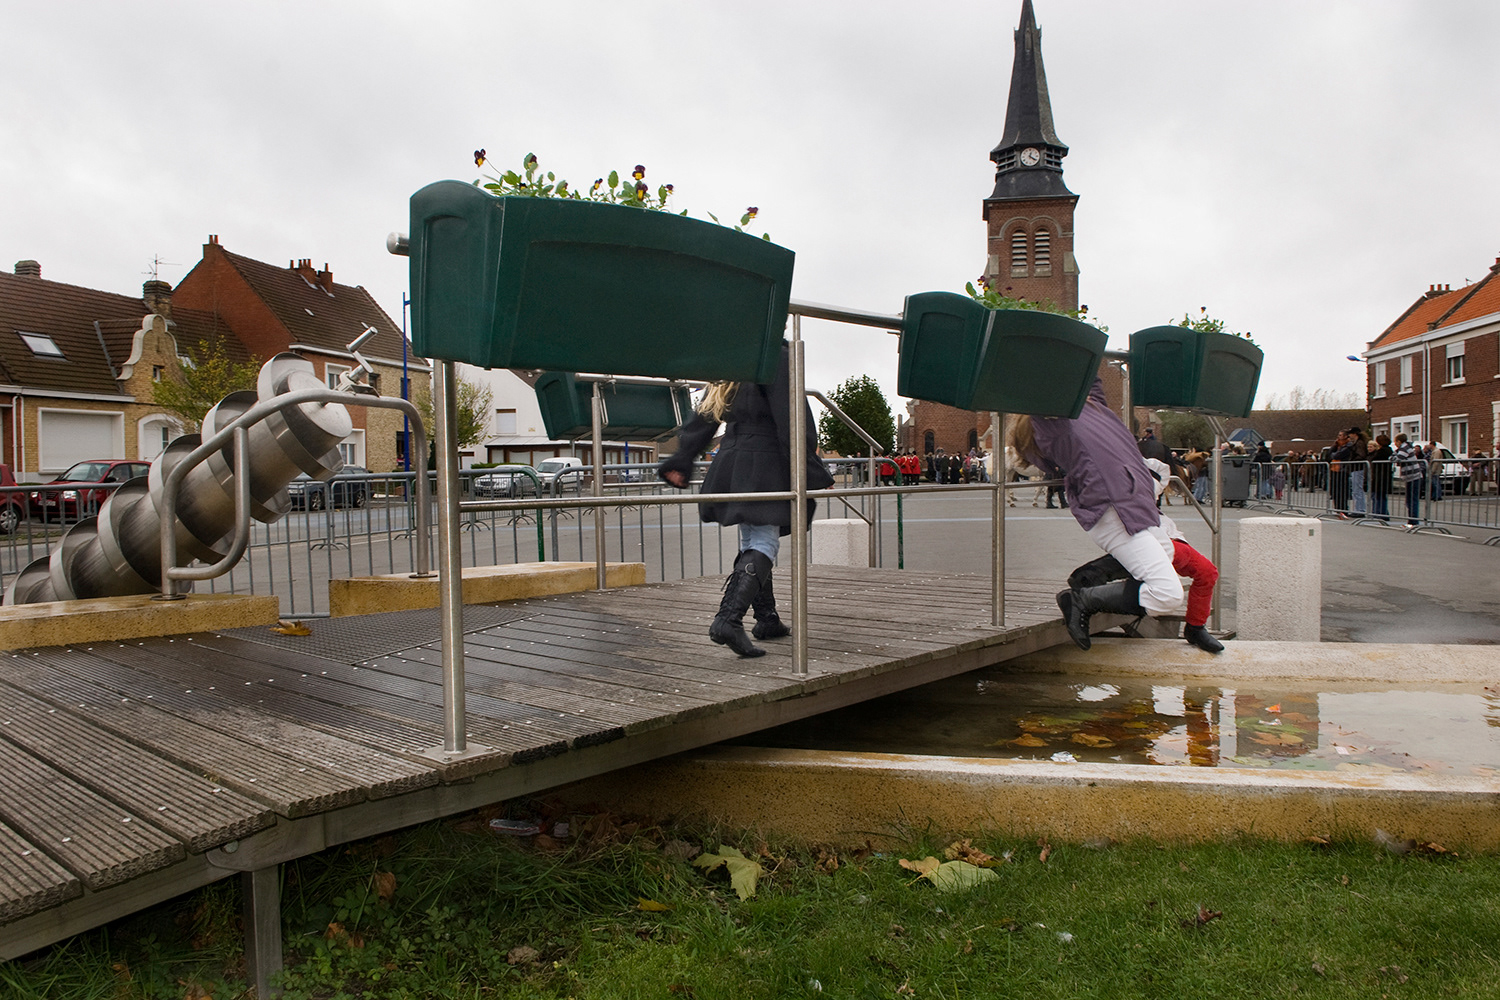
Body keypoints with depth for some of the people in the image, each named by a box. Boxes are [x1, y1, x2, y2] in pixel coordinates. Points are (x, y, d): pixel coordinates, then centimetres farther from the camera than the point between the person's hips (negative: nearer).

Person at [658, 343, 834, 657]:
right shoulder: (776, 357, -8)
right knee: (763, 544, -8)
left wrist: (680, 462, 21)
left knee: (751, 542, 15)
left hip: (730, 464, 8)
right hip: (765, 467, -8)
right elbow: (789, 419, -14)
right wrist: (810, 471, -13)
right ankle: (729, 619, -23)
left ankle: (767, 619, 22)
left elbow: (701, 419, 16)